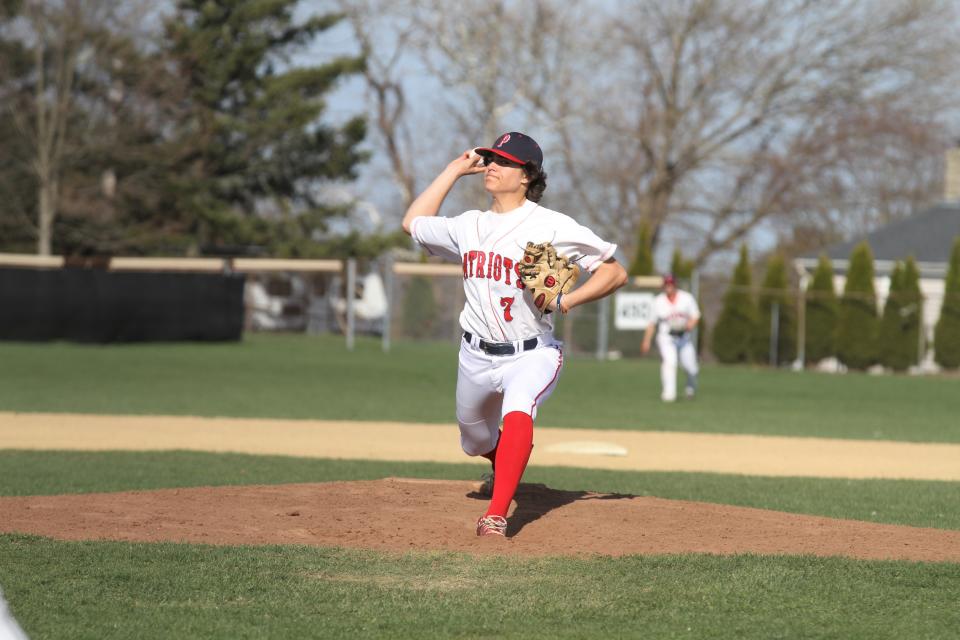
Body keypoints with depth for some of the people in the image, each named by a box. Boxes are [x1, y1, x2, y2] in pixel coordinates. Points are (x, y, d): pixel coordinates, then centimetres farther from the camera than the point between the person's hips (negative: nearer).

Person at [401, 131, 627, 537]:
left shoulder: (551, 227, -11)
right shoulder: (469, 226, 6)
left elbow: (615, 272, -9)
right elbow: (413, 222, 22)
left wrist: (567, 301, -24)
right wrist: (454, 170, 17)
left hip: (532, 355, -6)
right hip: (476, 356, 6)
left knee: (517, 414, -35)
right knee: (476, 441, 19)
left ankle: (497, 515, -42)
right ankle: (506, 468, 56)